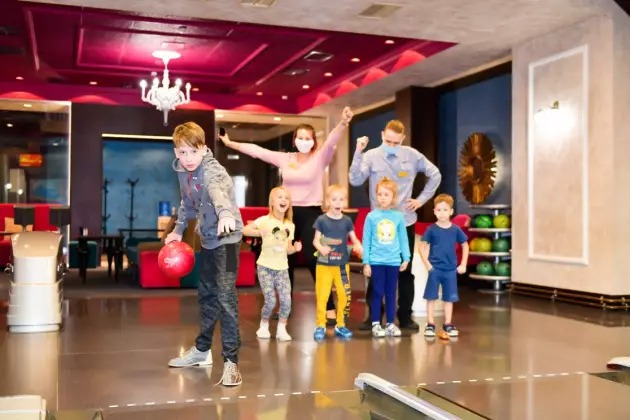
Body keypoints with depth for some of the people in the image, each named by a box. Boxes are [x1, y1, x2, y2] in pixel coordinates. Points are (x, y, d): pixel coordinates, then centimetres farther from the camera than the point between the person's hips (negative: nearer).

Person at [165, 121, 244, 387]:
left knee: (226, 296, -13)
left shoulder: (211, 169, -23)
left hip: (226, 237, -8)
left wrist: (226, 214, -65)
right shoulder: (183, 172, 2)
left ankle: (231, 360, -6)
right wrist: (179, 229, 21)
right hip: (208, 238, 9)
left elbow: (218, 191, -46)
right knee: (206, 294, 18)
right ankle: (202, 349, 34)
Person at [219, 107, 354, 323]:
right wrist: (230, 143, 14)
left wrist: (343, 123, -40)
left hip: (311, 213, -4)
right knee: (285, 260, 11)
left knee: (314, 260, -10)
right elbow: (257, 151, 11)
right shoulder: (284, 158, 7)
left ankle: (329, 309, -3)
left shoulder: (320, 158, -4)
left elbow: (332, 141, -21)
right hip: (288, 214, 5)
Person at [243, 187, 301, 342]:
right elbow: (244, 230, -15)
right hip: (265, 267, -4)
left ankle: (281, 329, 13)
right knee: (270, 301, -6)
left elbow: (288, 249, 10)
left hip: (282, 268, 4)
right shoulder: (264, 220, -9)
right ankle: (263, 326, 20)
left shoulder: (290, 226, 5)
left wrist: (295, 248, -10)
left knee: (286, 301, -6)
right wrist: (261, 233, -25)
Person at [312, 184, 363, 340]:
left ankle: (340, 325, 22)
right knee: (322, 296, 0)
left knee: (344, 295, 7)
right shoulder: (322, 220, -6)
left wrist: (358, 246, -17)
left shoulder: (347, 221, 1)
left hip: (342, 264, 3)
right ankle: (321, 326, 13)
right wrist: (321, 248, -25)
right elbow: (316, 240, -4)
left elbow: (354, 238, 6)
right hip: (324, 264, -3)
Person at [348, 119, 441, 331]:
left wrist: (422, 199, 4)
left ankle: (405, 317, 19)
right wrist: (358, 153, -27)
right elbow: (355, 180, -18)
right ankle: (373, 317, 14)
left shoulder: (412, 155, 1)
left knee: (405, 271, 8)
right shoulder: (371, 156, -5)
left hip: (405, 222, 2)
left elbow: (435, 174, 11)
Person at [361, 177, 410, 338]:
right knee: (377, 293, 4)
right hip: (376, 261, -2)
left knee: (391, 293, 10)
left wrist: (406, 258, 3)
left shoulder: (399, 217, 1)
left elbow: (403, 239, 7)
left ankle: (391, 324, 19)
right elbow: (366, 240, -1)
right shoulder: (371, 216, -3)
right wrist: (366, 262, -3)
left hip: (394, 261, 2)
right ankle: (376, 324, 14)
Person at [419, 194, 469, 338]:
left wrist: (463, 265, 5)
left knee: (449, 298, 10)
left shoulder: (455, 229, -2)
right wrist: (427, 264, -9)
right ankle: (430, 324, 13)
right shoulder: (431, 229, -7)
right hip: (435, 269, -2)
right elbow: (422, 247, -2)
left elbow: (465, 245, 10)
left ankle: (448, 324, 21)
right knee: (431, 297, 3)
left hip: (451, 269, 2)